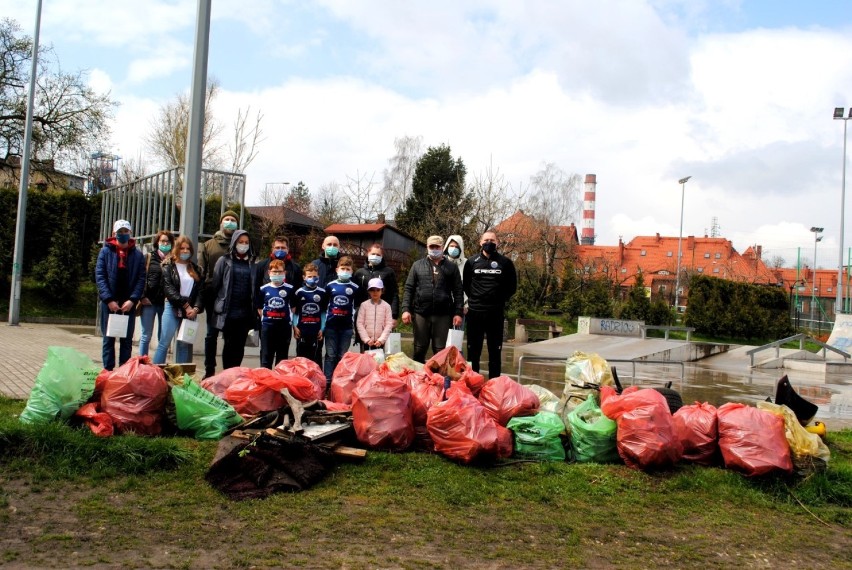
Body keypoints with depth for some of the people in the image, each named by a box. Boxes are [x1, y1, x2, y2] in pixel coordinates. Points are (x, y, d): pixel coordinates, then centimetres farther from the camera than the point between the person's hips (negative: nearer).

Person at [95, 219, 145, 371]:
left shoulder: (138, 255, 6)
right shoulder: (105, 251, 4)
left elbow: (141, 279, 1)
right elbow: (99, 276, -3)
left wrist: (132, 300, -12)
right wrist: (109, 300, -13)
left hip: (128, 304, 1)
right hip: (109, 303, -1)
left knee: (127, 340, 5)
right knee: (109, 339, 5)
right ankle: (108, 371, 10)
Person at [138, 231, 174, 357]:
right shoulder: (148, 258, 6)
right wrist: (142, 297, -6)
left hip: (165, 303, 0)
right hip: (149, 301, 0)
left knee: (163, 337, 5)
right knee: (146, 335, 6)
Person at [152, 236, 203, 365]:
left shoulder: (196, 269, 14)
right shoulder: (168, 267, 4)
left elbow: (200, 290, 6)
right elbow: (169, 289, -7)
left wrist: (196, 308, -10)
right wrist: (186, 305, -14)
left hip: (190, 310, 3)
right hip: (173, 308, -3)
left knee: (185, 344, 5)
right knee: (164, 342, -4)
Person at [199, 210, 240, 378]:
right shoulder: (208, 245, 11)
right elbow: (200, 271, 6)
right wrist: (199, 296, -4)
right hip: (214, 296, 1)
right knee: (212, 334, 7)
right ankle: (209, 371, 14)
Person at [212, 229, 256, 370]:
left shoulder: (252, 263, 10)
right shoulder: (224, 261, 3)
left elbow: (255, 288, 9)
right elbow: (215, 284, 1)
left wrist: (255, 310, 4)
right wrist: (217, 307, -4)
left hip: (245, 313, 3)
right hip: (228, 311, -2)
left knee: (240, 346, 6)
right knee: (229, 344, 1)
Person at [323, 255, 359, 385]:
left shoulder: (355, 288, 5)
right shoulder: (330, 286, 7)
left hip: (346, 326, 0)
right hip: (331, 325, 0)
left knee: (343, 356, 5)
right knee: (330, 355, 1)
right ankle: (327, 382, 2)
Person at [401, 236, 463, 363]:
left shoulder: (451, 267, 8)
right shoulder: (418, 265, 10)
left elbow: (458, 292, 6)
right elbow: (409, 289, 7)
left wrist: (458, 313, -4)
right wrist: (406, 309, -4)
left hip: (443, 315, -1)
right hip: (421, 314, 1)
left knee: (441, 351, 3)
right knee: (419, 350, 7)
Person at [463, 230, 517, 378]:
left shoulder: (505, 262, 3)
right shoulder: (472, 262, 5)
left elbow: (512, 286, 11)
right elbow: (466, 284, 16)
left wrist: (501, 300, 5)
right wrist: (474, 299, 9)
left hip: (496, 312, -1)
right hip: (474, 311, 1)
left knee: (495, 350, 3)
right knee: (473, 350, 6)